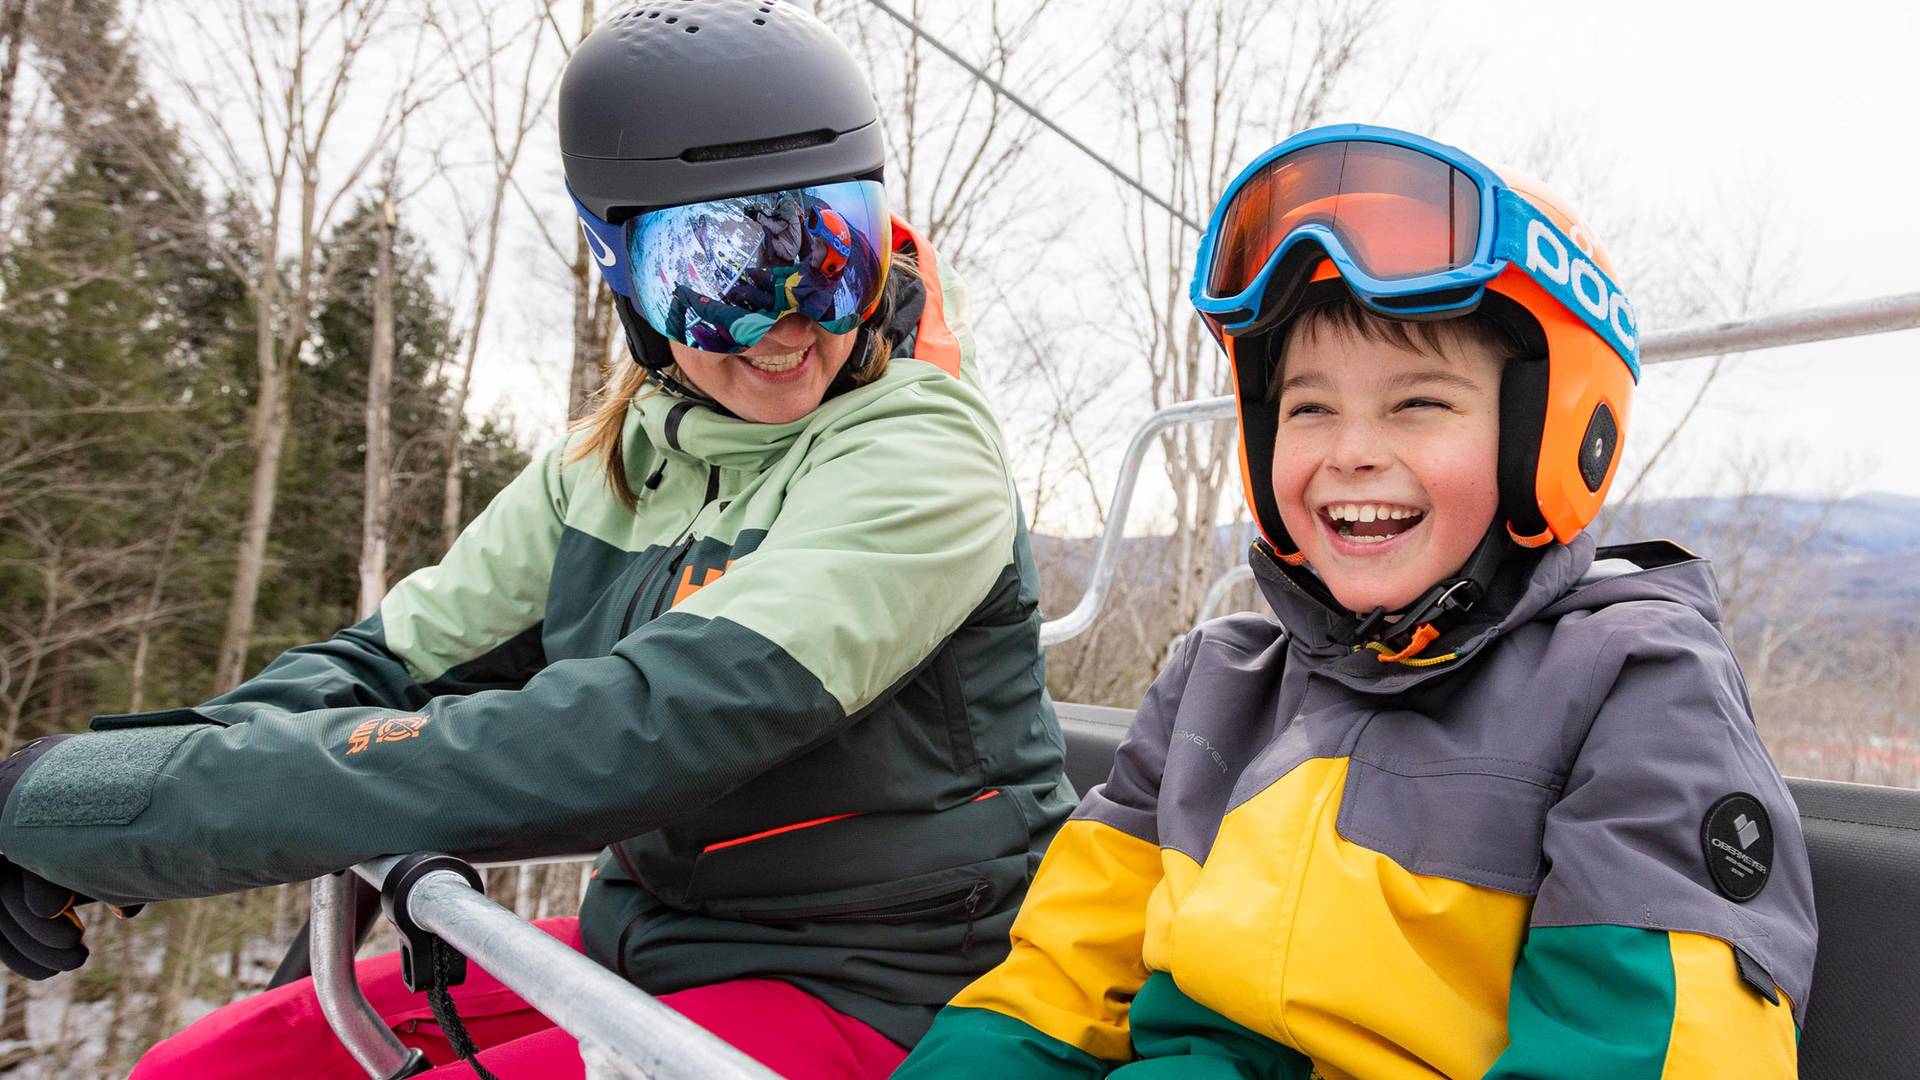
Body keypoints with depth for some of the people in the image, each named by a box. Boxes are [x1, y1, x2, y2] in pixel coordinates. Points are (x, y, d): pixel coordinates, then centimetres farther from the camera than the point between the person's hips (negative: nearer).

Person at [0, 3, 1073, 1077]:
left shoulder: (918, 458, -20)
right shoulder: (615, 463, 4)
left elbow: (633, 738, -30)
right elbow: (401, 656, 5)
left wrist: (130, 795, -27)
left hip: (857, 991, -6)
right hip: (642, 942, 6)